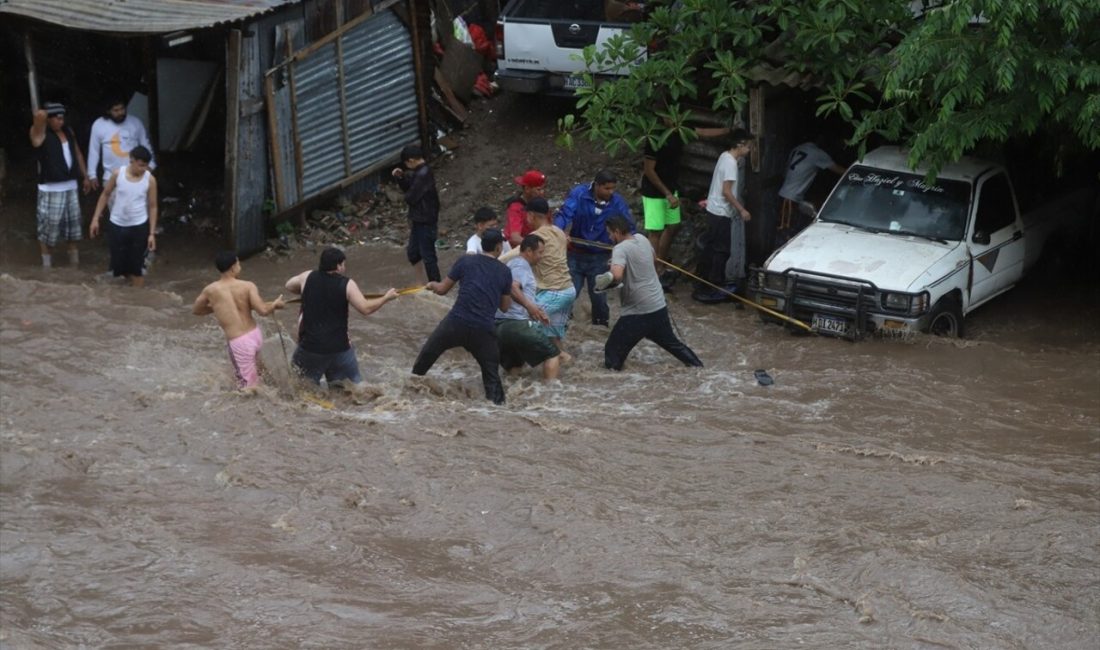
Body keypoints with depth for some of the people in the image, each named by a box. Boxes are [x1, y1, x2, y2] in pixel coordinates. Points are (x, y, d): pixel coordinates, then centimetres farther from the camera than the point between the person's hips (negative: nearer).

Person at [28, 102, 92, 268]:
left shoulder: (68, 132, 8)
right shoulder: (40, 134, -11)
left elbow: (77, 154, 18)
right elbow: (39, 115, -30)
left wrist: (85, 177, 19)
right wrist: (43, 115, -7)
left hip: (70, 186, 6)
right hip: (51, 189, -6)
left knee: (73, 223, 15)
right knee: (49, 226, -3)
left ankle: (75, 261, 29)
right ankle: (46, 264, 7)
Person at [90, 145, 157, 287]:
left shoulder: (150, 179, -10)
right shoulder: (118, 174, -9)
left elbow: (152, 207, -4)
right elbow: (105, 195, 4)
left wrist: (152, 233, -6)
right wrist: (96, 218, 2)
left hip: (139, 227, -1)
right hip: (117, 226, 1)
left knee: (137, 266, 3)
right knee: (118, 263, 8)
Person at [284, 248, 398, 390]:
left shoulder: (308, 277, -3)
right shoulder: (347, 284, -10)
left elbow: (289, 286, 16)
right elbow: (366, 309, -14)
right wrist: (386, 298, -2)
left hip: (310, 345, 1)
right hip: (338, 347, -1)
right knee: (354, 386, 12)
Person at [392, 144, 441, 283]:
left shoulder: (423, 174, -24)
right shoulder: (420, 171, 7)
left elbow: (410, 197, -24)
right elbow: (409, 188, 19)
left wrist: (407, 195, -1)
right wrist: (400, 178, 3)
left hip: (425, 223, -10)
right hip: (419, 220, 10)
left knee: (428, 256, -1)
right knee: (413, 253, 17)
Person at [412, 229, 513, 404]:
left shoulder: (465, 261, 5)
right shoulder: (505, 272, 8)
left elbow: (442, 290, 10)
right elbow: (505, 306, 16)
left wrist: (432, 285, 33)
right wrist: (512, 289, 34)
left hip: (456, 323, 0)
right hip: (483, 330, 0)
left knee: (425, 357, 20)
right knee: (491, 374, 11)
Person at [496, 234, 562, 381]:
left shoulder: (512, 264, 26)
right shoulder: (521, 264, -5)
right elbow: (512, 287, -25)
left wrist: (536, 312, 30)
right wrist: (529, 305, -31)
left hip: (498, 326, 9)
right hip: (517, 323, -9)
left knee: (513, 368, 19)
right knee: (553, 354, -1)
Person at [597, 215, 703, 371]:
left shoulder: (621, 248, -18)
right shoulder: (642, 239, 6)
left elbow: (617, 275, -36)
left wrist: (606, 280, -14)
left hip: (638, 312, -8)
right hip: (659, 306, 8)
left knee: (613, 350, 1)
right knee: (670, 341, 26)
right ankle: (696, 364, 32)